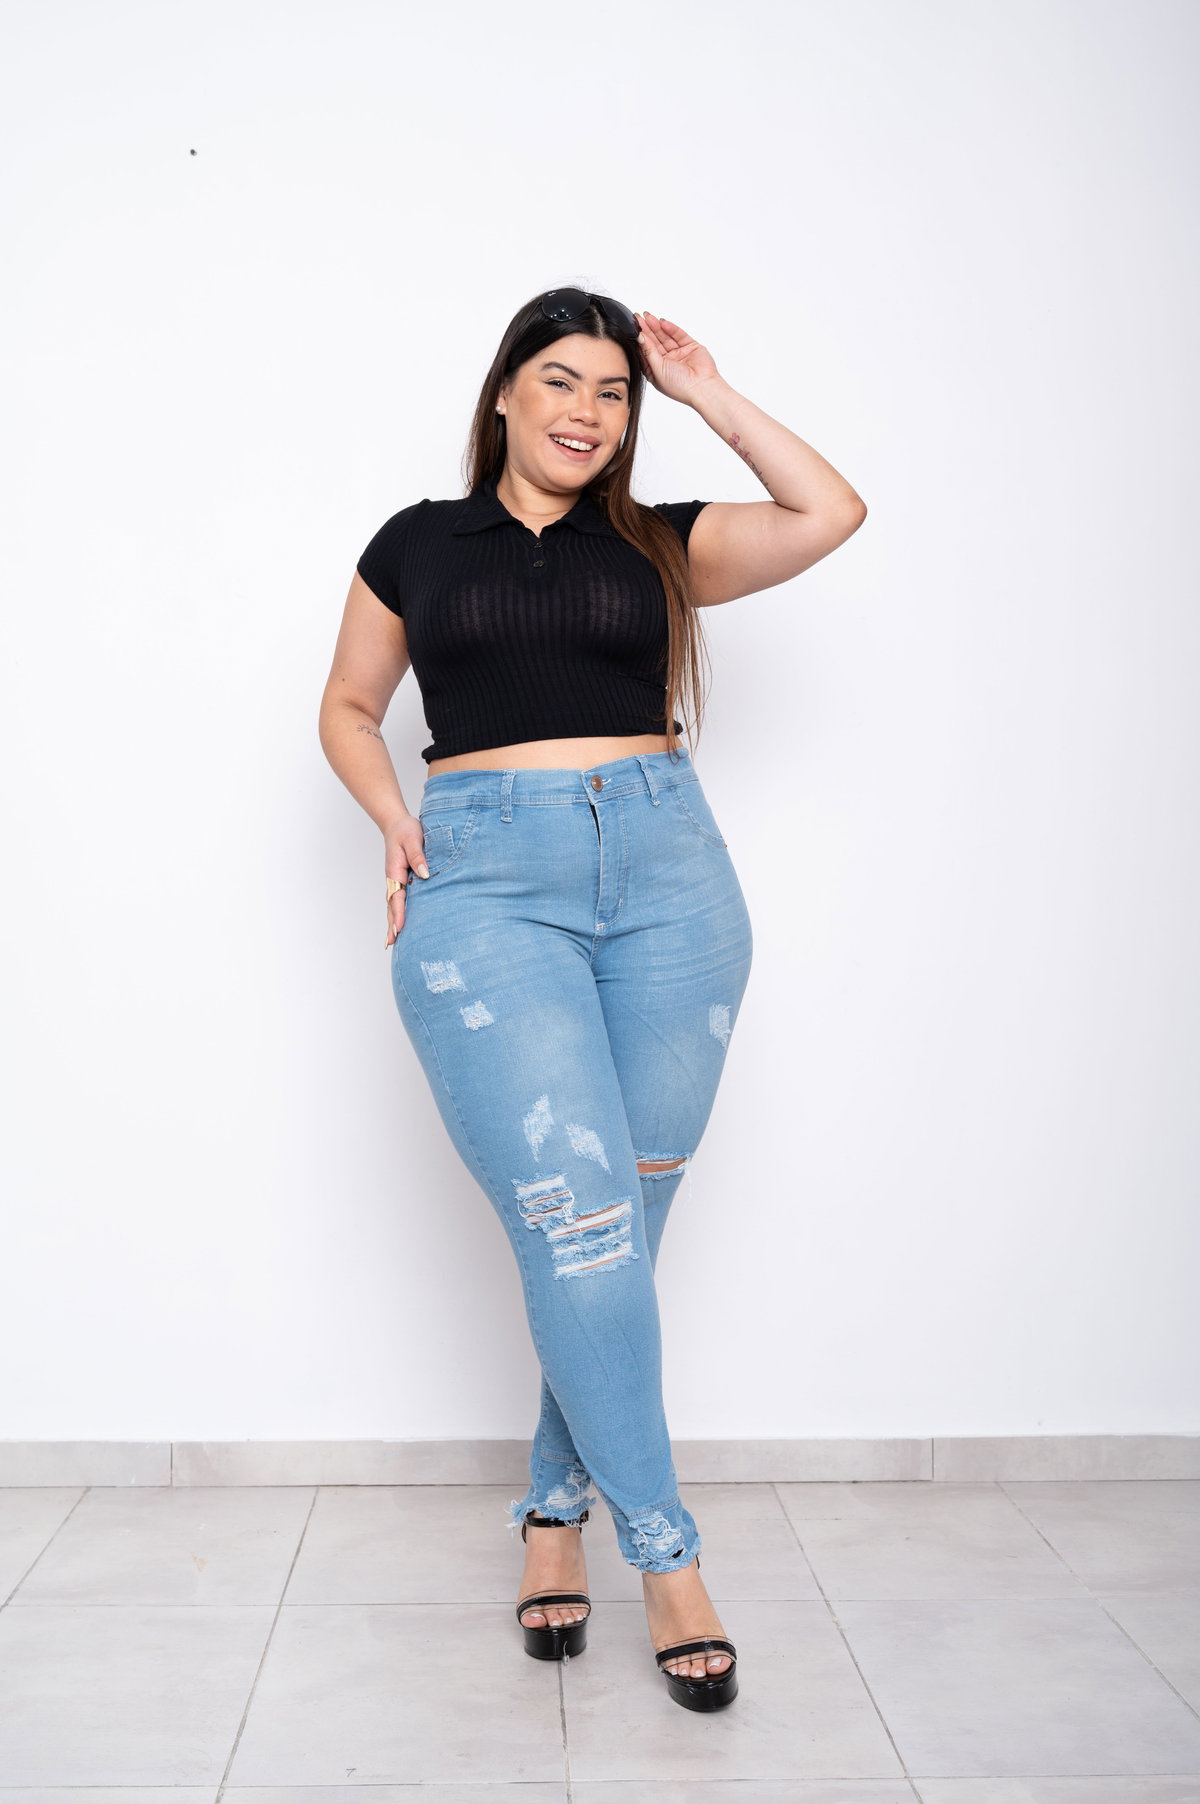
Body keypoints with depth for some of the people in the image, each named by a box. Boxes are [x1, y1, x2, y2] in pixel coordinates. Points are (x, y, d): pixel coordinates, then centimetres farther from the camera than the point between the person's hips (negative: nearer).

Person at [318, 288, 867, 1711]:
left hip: (667, 873, 2)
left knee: (623, 1224, 3)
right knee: (577, 1218, -12)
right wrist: (392, 814, 3)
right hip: (486, 885, -1)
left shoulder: (658, 544, 15)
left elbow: (832, 514, 5)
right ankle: (664, 1552, 2)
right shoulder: (418, 542, 15)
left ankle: (554, 1505, 22)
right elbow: (347, 706, 21)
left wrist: (708, 394, 11)